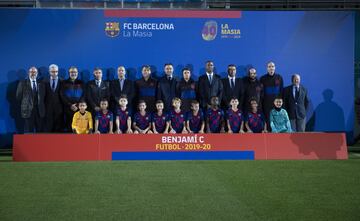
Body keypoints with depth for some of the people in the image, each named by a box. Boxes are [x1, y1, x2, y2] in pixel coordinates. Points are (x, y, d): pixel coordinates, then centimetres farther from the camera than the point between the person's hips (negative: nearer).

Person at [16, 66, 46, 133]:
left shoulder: (41, 84, 12)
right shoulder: (23, 83, 3)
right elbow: (18, 97, 4)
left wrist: (42, 107, 5)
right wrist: (25, 104, 3)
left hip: (40, 111, 3)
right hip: (28, 110, -3)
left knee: (40, 132, 3)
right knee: (28, 132, -1)